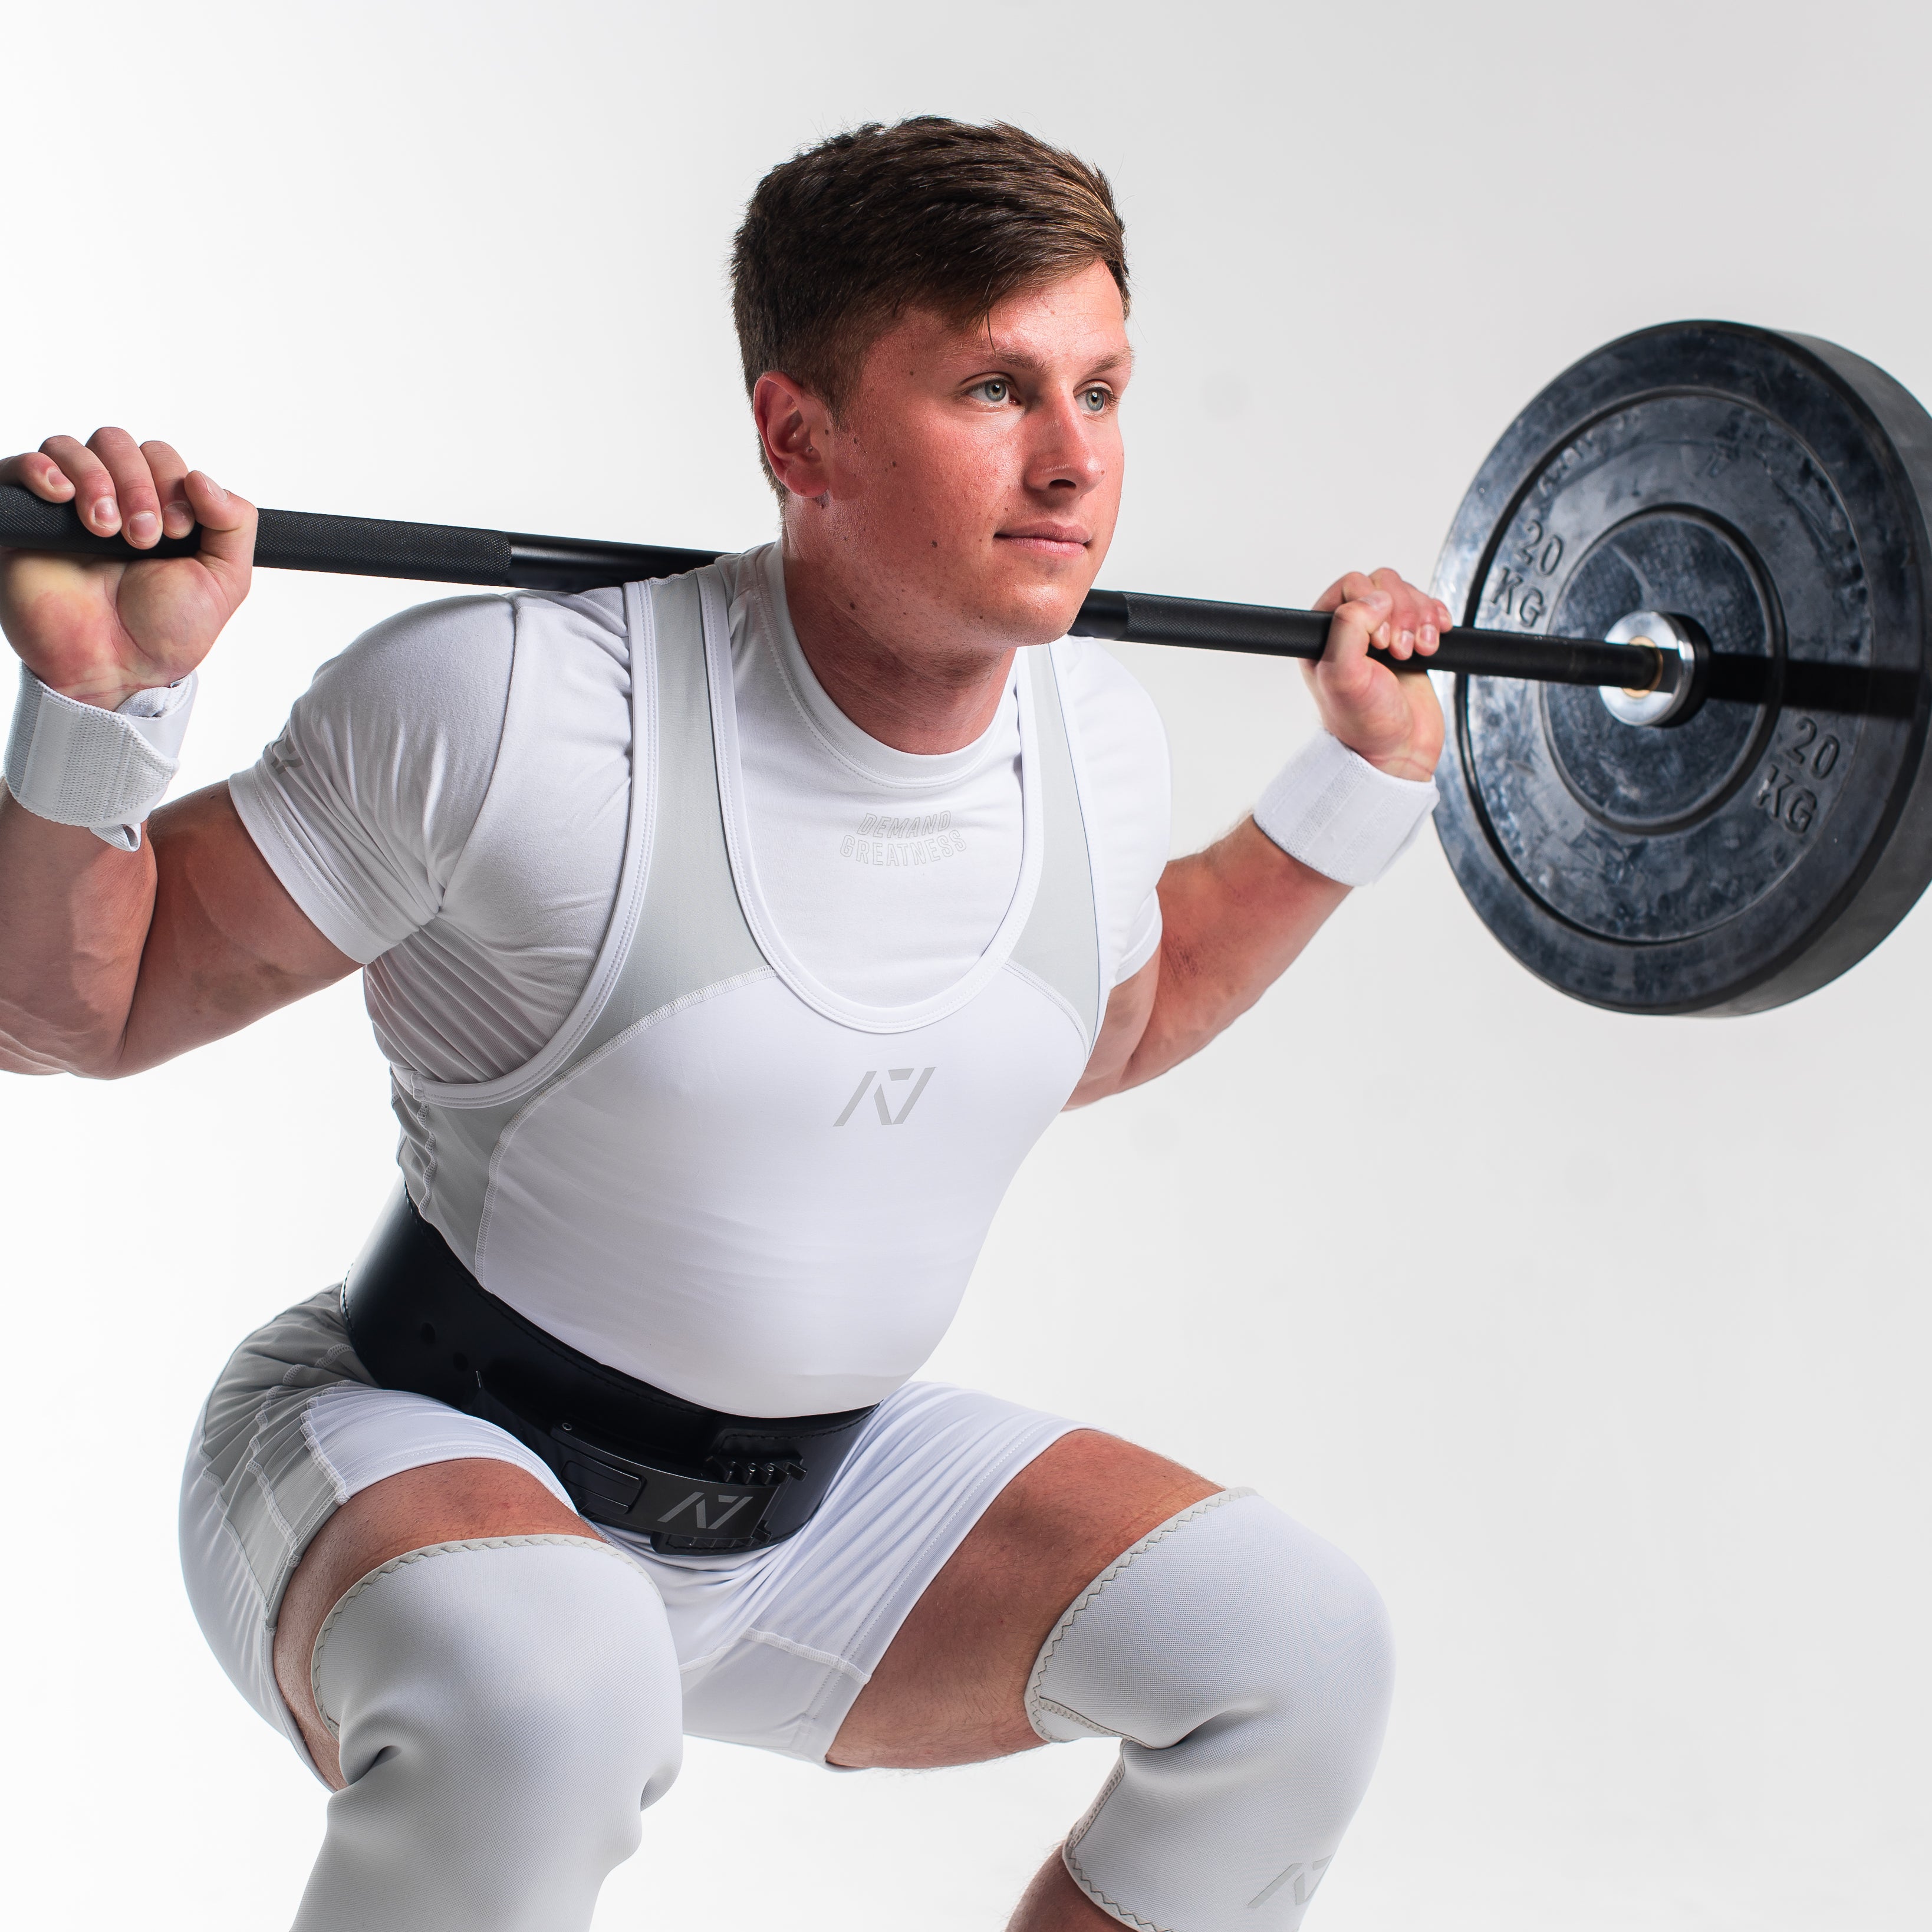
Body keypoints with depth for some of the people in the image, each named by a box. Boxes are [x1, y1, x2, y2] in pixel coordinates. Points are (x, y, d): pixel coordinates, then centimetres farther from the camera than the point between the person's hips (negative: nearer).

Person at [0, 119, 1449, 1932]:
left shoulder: (1091, 739, -6)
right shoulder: (515, 707, -25)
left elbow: (1107, 1029, 17)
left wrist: (1363, 781, 12)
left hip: (809, 1507, 6)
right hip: (417, 1457, -5)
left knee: (1295, 1647, -7)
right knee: (543, 1694, -39)